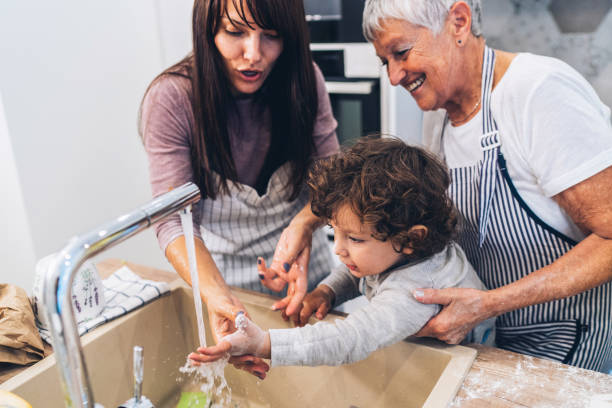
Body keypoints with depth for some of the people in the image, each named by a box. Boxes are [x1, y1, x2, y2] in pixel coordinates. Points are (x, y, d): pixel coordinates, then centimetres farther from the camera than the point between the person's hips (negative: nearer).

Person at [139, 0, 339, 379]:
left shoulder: (304, 78, -14)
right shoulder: (171, 99, -22)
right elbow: (174, 220, -24)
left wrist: (303, 224, -32)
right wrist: (218, 297, -41)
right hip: (222, 273, -2)